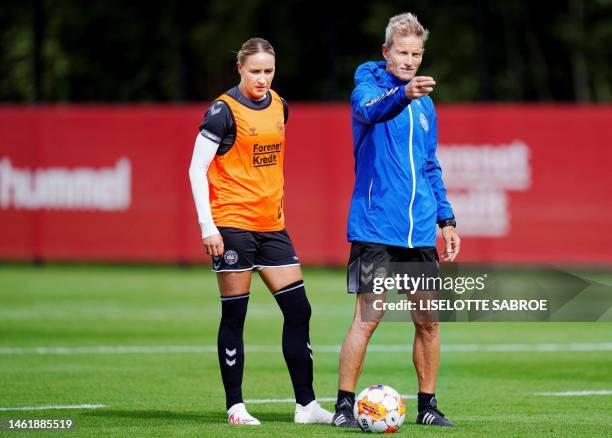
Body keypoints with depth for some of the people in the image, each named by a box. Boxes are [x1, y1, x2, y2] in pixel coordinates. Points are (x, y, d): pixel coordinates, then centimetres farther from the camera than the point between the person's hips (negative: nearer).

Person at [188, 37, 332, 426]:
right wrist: (207, 226, -15)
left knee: (298, 310, 3)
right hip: (233, 223, -6)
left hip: (272, 225, 7)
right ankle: (235, 406, 5)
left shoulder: (279, 107, 9)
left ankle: (306, 404, 8)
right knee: (234, 315, -2)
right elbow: (197, 169, -10)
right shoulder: (224, 111, -9)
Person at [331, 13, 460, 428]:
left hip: (420, 231, 6)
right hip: (375, 227, -6)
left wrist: (446, 218, 19)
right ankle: (344, 406, -5)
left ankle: (428, 406, 18)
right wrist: (403, 93, -51)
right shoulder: (369, 87, -5)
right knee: (367, 317, -11)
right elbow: (371, 109, -31)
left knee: (428, 320, 7)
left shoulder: (425, 104, 15)